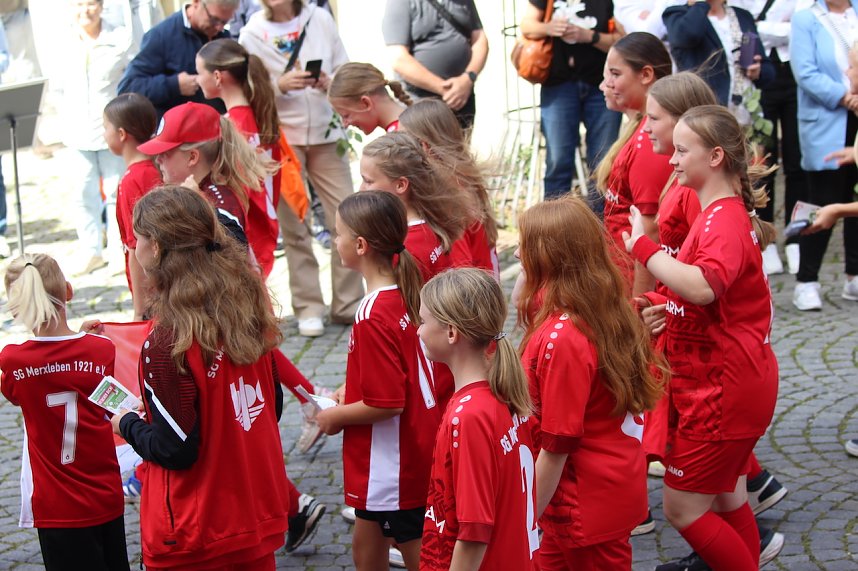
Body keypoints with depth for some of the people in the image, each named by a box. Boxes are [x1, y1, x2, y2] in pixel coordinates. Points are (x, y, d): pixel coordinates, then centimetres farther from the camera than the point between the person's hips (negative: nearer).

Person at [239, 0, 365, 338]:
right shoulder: (252, 33, 0)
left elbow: (345, 69, 9)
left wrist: (331, 82, -12)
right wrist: (280, 85, -19)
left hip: (326, 133, 2)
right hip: (281, 137, -2)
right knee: (294, 227, 0)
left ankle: (348, 304, 9)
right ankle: (308, 309, 9)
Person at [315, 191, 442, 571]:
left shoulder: (373, 317, -26)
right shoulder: (403, 293, 2)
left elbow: (386, 403, -25)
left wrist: (336, 417, -11)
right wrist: (351, 390, 10)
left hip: (395, 465, -9)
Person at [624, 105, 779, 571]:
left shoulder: (723, 219, -22)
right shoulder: (724, 213, 12)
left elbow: (703, 287, -42)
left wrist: (644, 247, -33)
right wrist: (668, 310, 9)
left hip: (723, 389, -11)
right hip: (725, 384, 11)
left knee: (682, 507, -3)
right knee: (725, 500, 20)